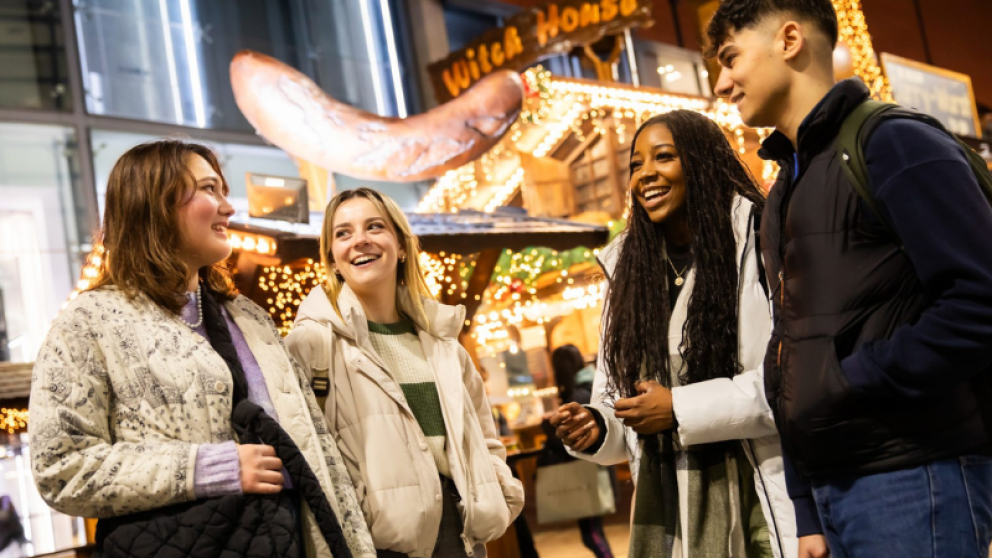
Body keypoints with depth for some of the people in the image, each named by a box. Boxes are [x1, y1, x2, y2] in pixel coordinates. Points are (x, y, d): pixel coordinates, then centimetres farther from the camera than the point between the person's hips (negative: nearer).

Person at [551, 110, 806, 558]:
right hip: (666, 509, 5)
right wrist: (596, 428, -5)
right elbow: (620, 399, 17)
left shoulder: (758, 240, -5)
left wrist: (680, 409, -14)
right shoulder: (629, 272, 14)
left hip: (762, 498, -5)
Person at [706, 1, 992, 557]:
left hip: (914, 475, -8)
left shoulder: (893, 145, -8)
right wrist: (807, 512, 14)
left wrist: (849, 384, -15)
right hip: (830, 484, 8)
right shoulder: (785, 190, 17)